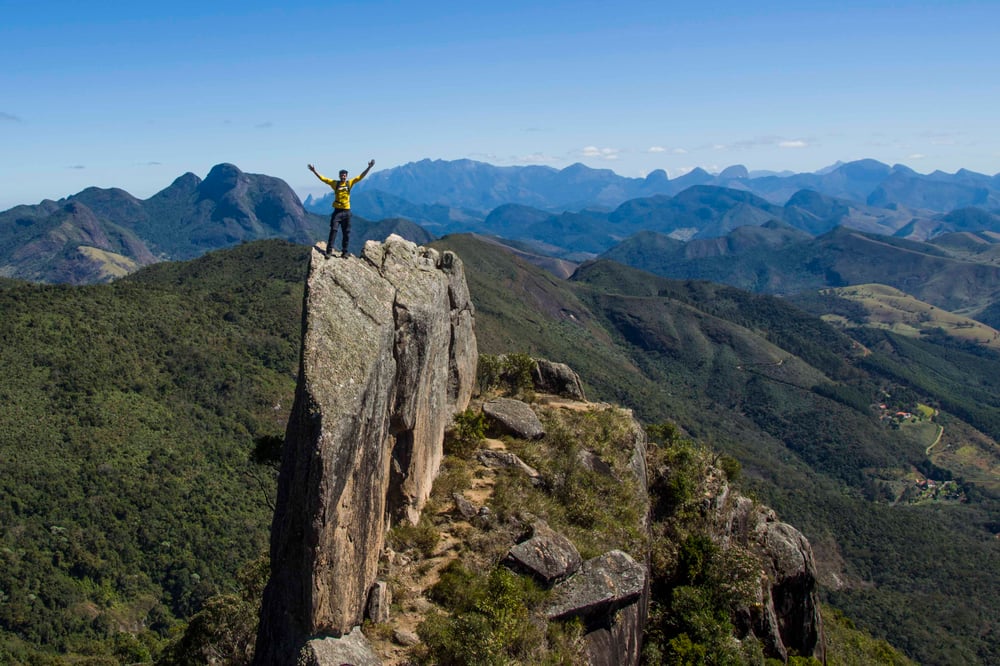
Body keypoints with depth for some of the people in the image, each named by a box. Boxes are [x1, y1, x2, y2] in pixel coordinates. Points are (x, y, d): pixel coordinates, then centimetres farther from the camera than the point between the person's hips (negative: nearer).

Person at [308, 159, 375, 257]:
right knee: (333, 230, -7)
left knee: (346, 232, 5)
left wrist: (369, 167, -8)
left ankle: (345, 251, 12)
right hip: (337, 211, -1)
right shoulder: (335, 183, 2)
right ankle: (329, 250, -6)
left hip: (346, 211, 1)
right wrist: (314, 171, -5)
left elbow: (361, 176, 0)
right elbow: (322, 178, 2)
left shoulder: (350, 183, 3)